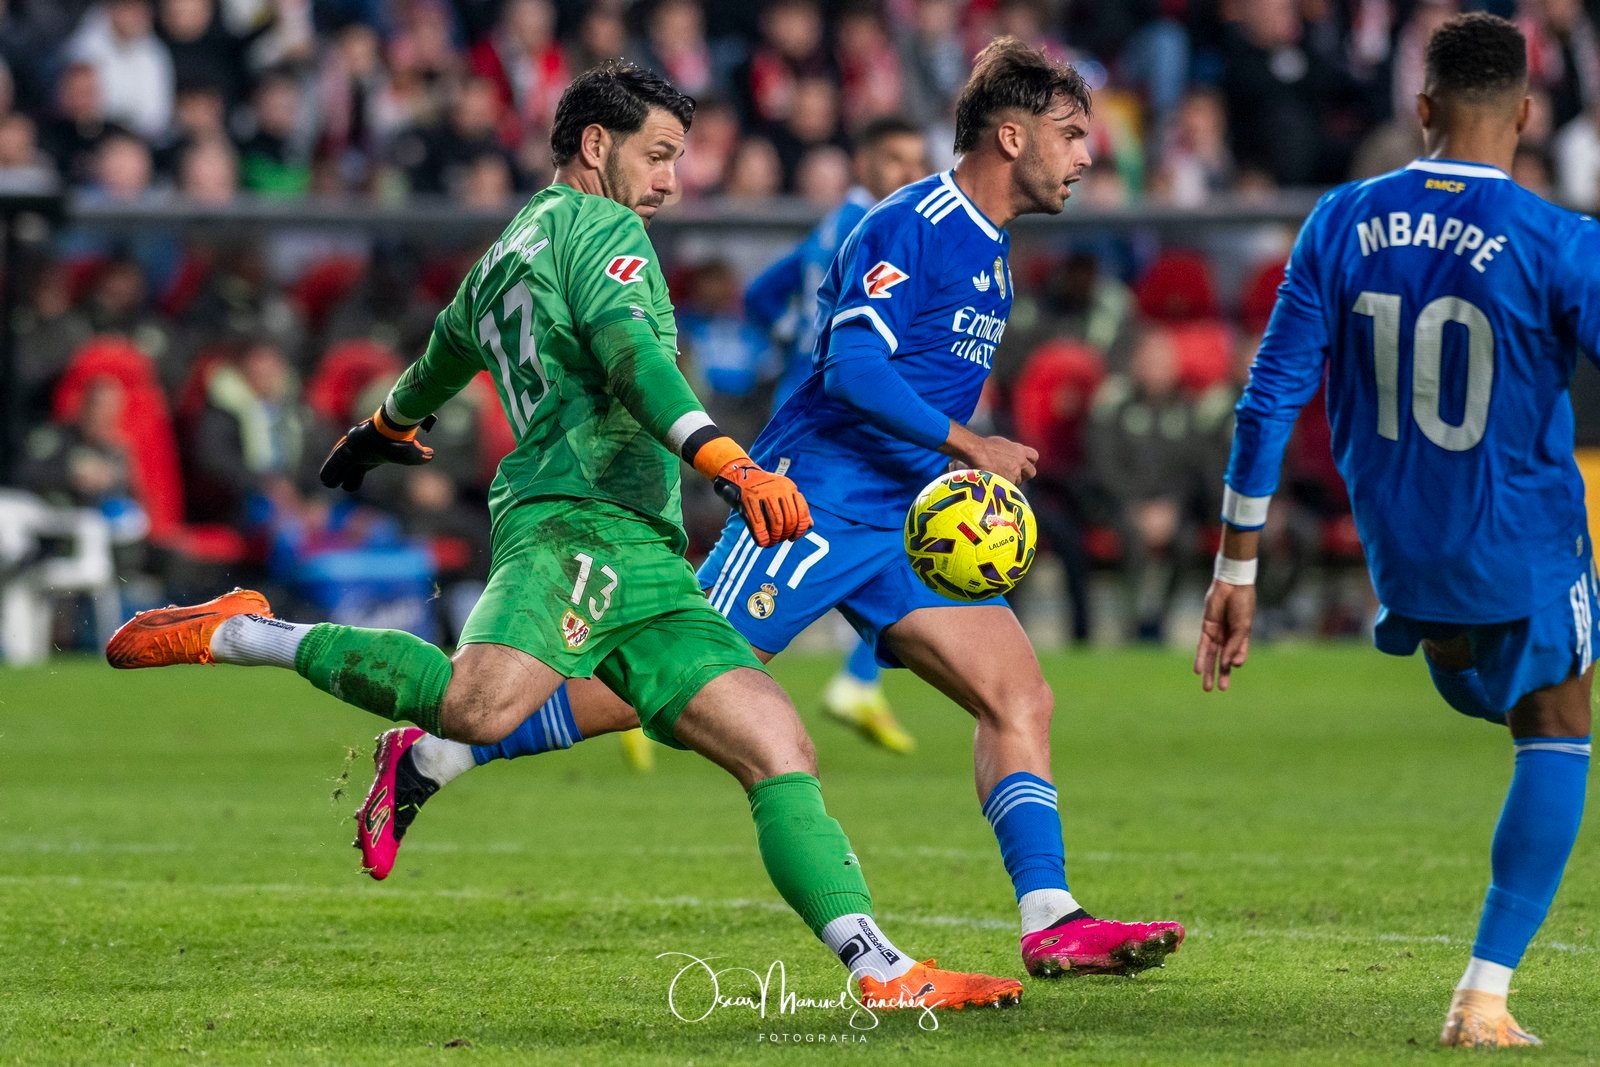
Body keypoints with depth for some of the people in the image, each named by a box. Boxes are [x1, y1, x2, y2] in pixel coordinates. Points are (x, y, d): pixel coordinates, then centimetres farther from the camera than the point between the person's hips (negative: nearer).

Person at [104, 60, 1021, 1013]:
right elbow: (631, 355, -16)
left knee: (780, 747, 0)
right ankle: (242, 635, -16)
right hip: (581, 518, -10)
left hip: (646, 560, 10)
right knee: (485, 704, -35)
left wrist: (390, 424, 74)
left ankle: (883, 972, -10)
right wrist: (731, 463, -29)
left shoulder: (504, 256, 31)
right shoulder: (597, 225, 4)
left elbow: (447, 351, 52)